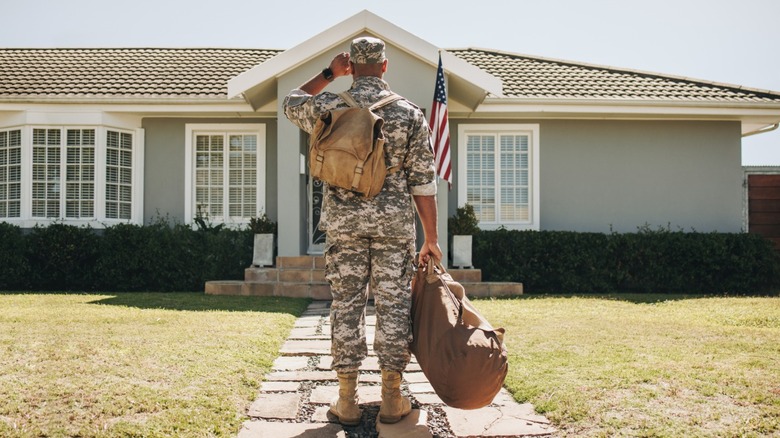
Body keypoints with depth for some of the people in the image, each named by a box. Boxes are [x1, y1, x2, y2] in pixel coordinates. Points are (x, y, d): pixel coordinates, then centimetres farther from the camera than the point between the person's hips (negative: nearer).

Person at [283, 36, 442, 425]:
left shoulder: (329, 107, 0)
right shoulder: (410, 113, -1)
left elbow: (291, 104, 25)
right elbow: (423, 182, -1)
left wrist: (329, 73, 25)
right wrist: (431, 238, 4)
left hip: (344, 221, 1)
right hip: (395, 222, -1)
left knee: (346, 304, 6)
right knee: (393, 306, 5)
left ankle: (347, 400, 10)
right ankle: (391, 399, 10)